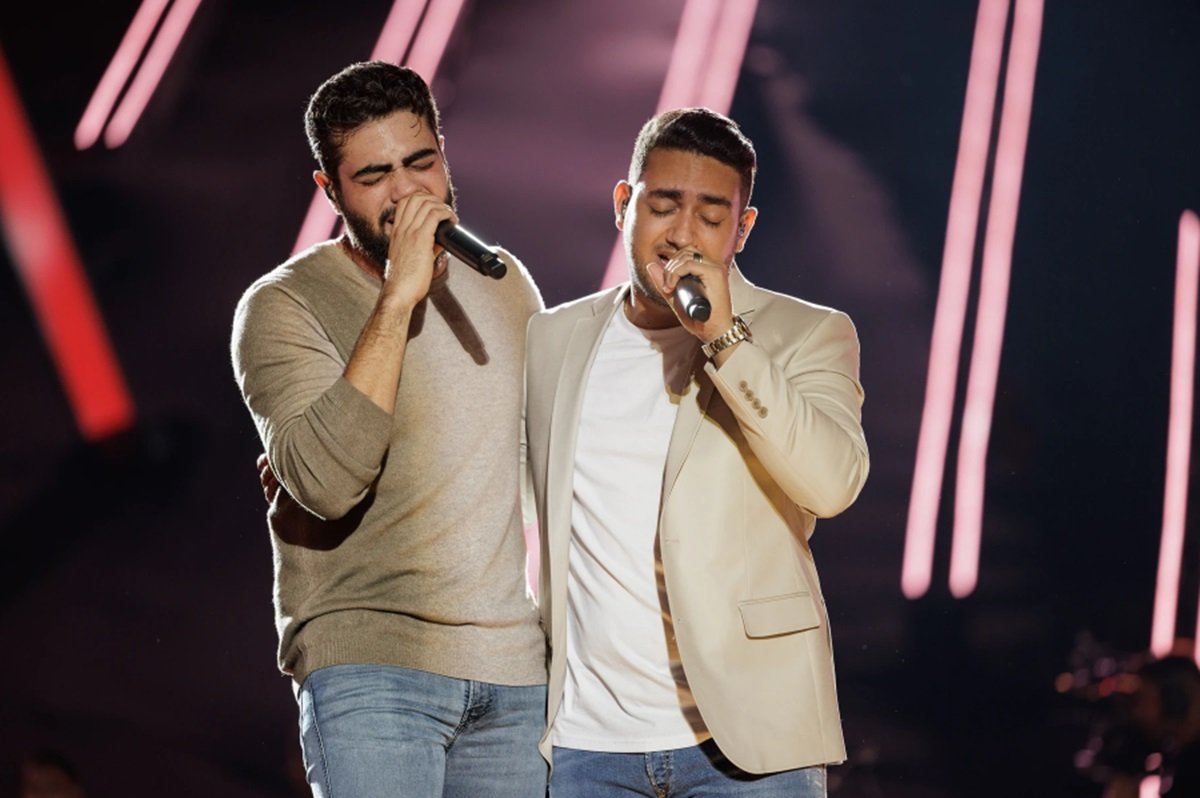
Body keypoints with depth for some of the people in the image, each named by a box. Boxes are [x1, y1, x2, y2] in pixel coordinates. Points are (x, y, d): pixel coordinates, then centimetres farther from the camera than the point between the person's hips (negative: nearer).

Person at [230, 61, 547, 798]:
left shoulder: (502, 282, 11)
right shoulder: (283, 306, -7)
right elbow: (327, 482, -22)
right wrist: (398, 296, -22)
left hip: (514, 664, 5)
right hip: (368, 662, -5)